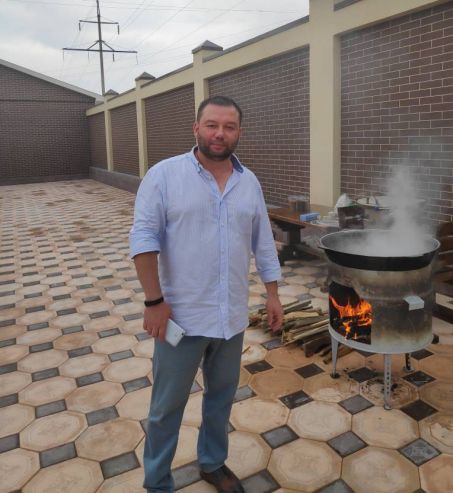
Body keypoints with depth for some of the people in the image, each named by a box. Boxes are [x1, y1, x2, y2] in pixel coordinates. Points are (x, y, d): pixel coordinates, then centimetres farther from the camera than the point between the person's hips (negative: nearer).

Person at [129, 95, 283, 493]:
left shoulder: (249, 182, 6)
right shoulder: (164, 175, -8)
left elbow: (264, 244, 11)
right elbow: (144, 238, -12)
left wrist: (273, 295, 9)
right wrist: (154, 300, -15)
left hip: (233, 315, 5)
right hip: (182, 315, -4)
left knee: (222, 396, 20)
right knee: (167, 404, 11)